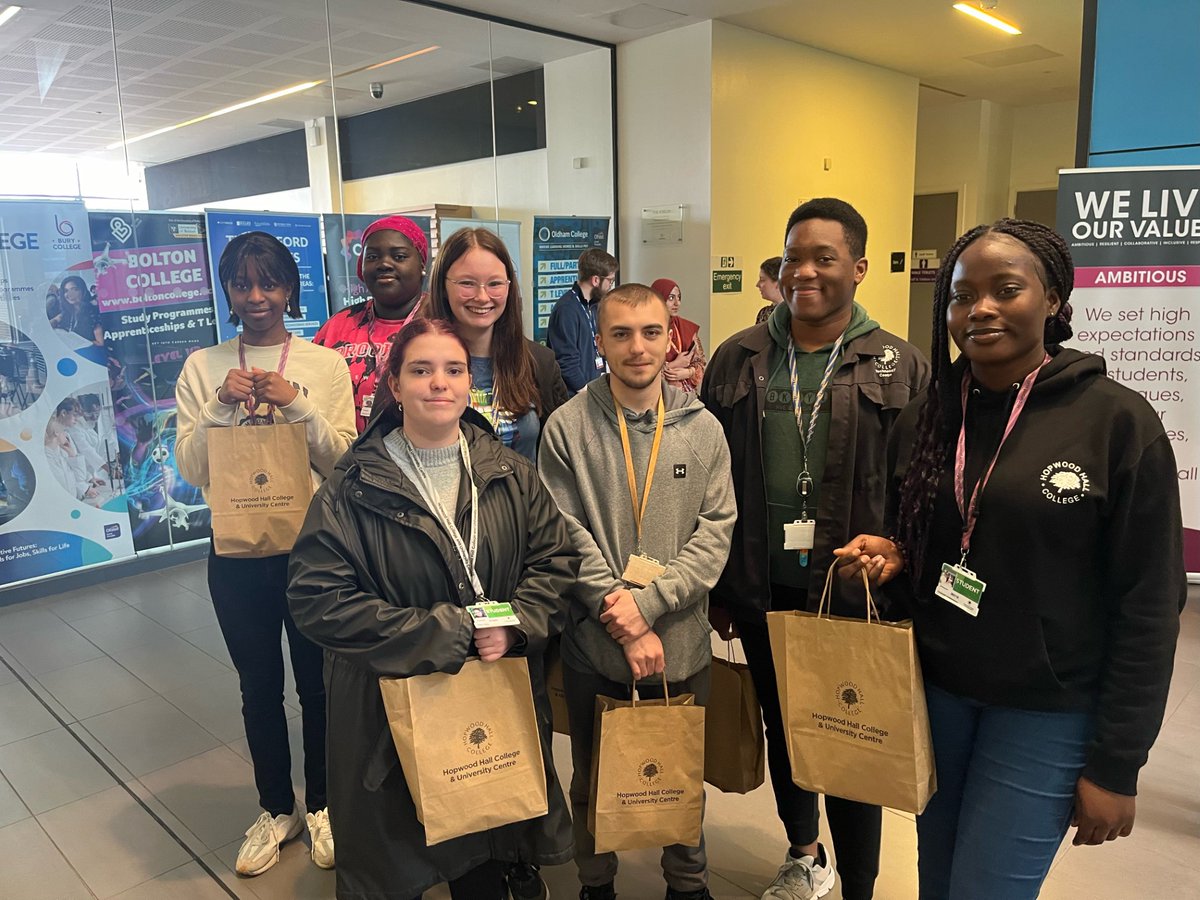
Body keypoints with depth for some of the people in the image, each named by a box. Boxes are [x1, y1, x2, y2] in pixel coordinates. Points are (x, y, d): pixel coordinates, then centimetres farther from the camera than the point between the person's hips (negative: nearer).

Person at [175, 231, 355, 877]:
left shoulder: (326, 364, -3)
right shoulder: (202, 367, 1)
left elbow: (344, 463, -6)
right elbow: (191, 470, -3)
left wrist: (297, 404, -19)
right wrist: (221, 405, -17)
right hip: (238, 551, 2)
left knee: (317, 681, 12)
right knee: (259, 685, 16)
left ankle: (320, 804, 35)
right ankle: (276, 808, 37)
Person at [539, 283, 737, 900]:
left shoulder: (703, 428, -2)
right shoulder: (567, 427, -7)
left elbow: (716, 531, -5)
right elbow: (568, 536, -10)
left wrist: (648, 602, -15)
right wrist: (623, 620, -15)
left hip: (682, 645, 1)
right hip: (593, 647, -1)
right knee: (594, 780, 18)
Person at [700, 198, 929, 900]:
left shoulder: (901, 367, -4)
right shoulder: (738, 360, 2)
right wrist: (717, 586, 5)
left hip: (856, 592, -3)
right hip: (763, 590, 3)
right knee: (781, 728, 20)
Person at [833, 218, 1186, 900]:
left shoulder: (1118, 421, -13)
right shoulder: (922, 420, 1)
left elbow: (1148, 606, -11)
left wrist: (1115, 764, -10)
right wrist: (888, 555, -10)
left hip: (1047, 713, -4)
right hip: (934, 689, 5)